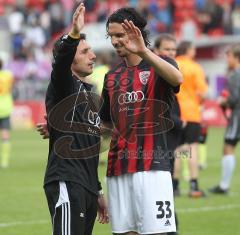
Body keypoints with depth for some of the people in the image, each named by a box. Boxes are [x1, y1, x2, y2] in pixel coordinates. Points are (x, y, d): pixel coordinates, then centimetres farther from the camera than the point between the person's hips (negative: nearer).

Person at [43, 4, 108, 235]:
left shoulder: (87, 94, 24)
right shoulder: (63, 86, 0)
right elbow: (61, 64, -26)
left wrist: (97, 192, 28)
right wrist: (73, 35, -43)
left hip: (86, 188, 9)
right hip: (66, 184, -9)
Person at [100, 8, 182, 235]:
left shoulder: (158, 66, 1)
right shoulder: (112, 76, 18)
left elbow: (177, 78, -24)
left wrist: (143, 51, -36)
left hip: (151, 165, -5)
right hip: (117, 168, 5)